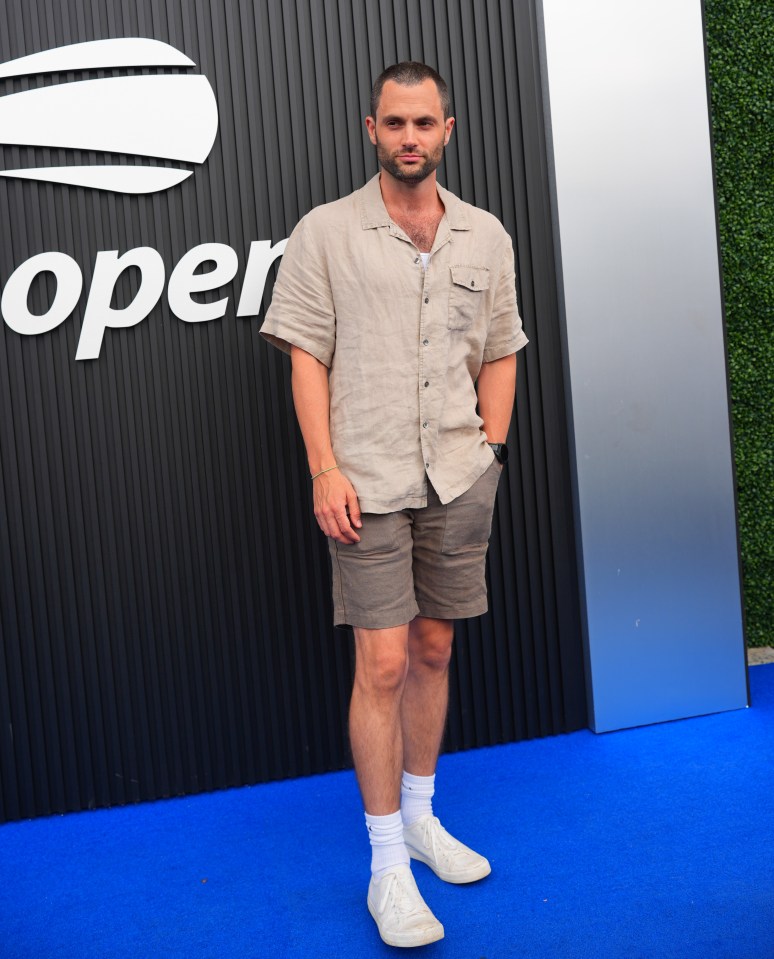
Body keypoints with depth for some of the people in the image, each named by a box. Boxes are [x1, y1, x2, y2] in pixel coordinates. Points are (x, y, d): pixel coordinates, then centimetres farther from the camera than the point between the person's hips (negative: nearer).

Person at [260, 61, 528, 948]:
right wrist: (325, 468, -11)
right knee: (382, 664, -4)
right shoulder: (324, 233, 0)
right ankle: (387, 864, 8)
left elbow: (500, 353, 15)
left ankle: (419, 817, 30)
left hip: (459, 480, 4)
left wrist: (491, 451, 6)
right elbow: (306, 355, -3)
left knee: (433, 650, 12)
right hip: (368, 482, -4)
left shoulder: (487, 238, 11)